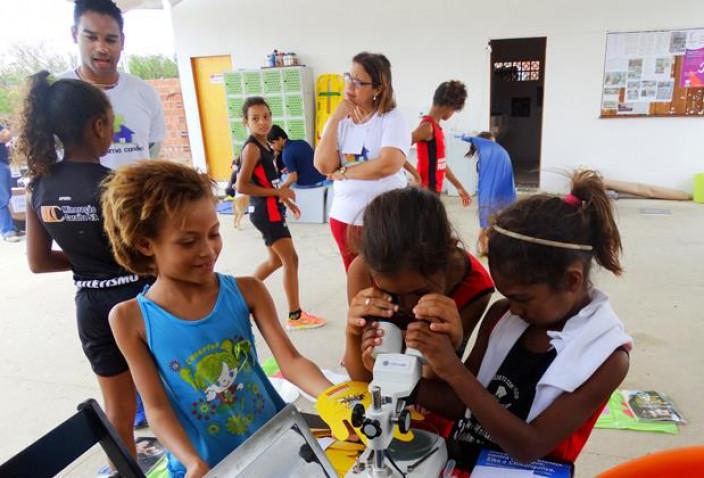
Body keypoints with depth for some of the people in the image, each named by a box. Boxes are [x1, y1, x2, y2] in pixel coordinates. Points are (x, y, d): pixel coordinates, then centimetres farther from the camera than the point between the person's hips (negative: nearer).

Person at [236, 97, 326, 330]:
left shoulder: (265, 146, 11)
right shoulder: (252, 148, -16)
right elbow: (242, 186, -22)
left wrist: (285, 199, 15)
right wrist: (279, 192, -19)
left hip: (271, 210, 10)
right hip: (266, 212, -10)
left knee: (276, 260, 20)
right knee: (291, 260, -4)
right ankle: (295, 315, 6)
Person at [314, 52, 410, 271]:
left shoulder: (391, 119, -10)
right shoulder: (340, 120, 4)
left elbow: (388, 164, -26)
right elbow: (324, 165, -8)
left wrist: (343, 173, -13)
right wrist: (334, 120, -11)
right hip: (344, 216, 5)